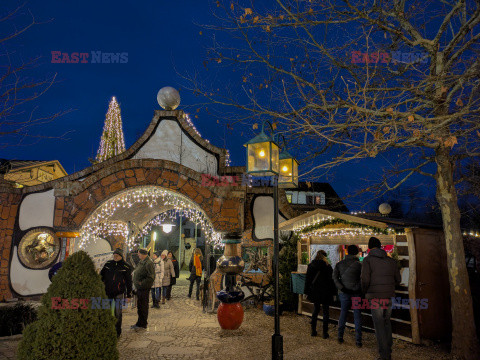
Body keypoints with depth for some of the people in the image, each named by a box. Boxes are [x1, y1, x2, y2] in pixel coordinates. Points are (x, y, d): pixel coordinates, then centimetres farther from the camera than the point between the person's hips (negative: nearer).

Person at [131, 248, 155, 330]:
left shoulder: (149, 263, -19)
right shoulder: (141, 262, 11)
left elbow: (151, 278, -24)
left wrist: (141, 283, -20)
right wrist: (136, 283, 12)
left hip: (144, 288, -9)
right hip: (139, 288, 10)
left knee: (143, 307, 1)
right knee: (139, 306, 18)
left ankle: (142, 324, 12)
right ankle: (140, 323, 30)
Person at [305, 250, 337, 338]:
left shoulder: (311, 266, 0)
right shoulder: (327, 266, -10)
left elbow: (307, 280, 4)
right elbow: (331, 280, -7)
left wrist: (307, 292, 10)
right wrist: (332, 292, 0)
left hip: (314, 292, 3)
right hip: (325, 293, -3)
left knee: (316, 310, 17)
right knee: (326, 312, 7)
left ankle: (313, 331, 18)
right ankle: (325, 333, 8)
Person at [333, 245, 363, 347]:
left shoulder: (340, 264, 1)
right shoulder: (359, 264, -6)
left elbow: (335, 277, -7)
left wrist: (342, 288, -10)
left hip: (344, 293, 2)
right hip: (356, 293, -2)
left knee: (343, 314, 13)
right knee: (357, 316, 5)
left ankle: (340, 336, 17)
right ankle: (358, 340, 6)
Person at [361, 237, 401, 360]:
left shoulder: (368, 260, -7)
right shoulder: (391, 261, 7)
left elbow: (365, 279, -14)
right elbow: (398, 279, 8)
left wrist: (365, 292, 3)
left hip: (376, 297, -5)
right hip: (389, 296, 5)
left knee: (379, 326, 4)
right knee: (387, 322, 22)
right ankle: (388, 349, 29)